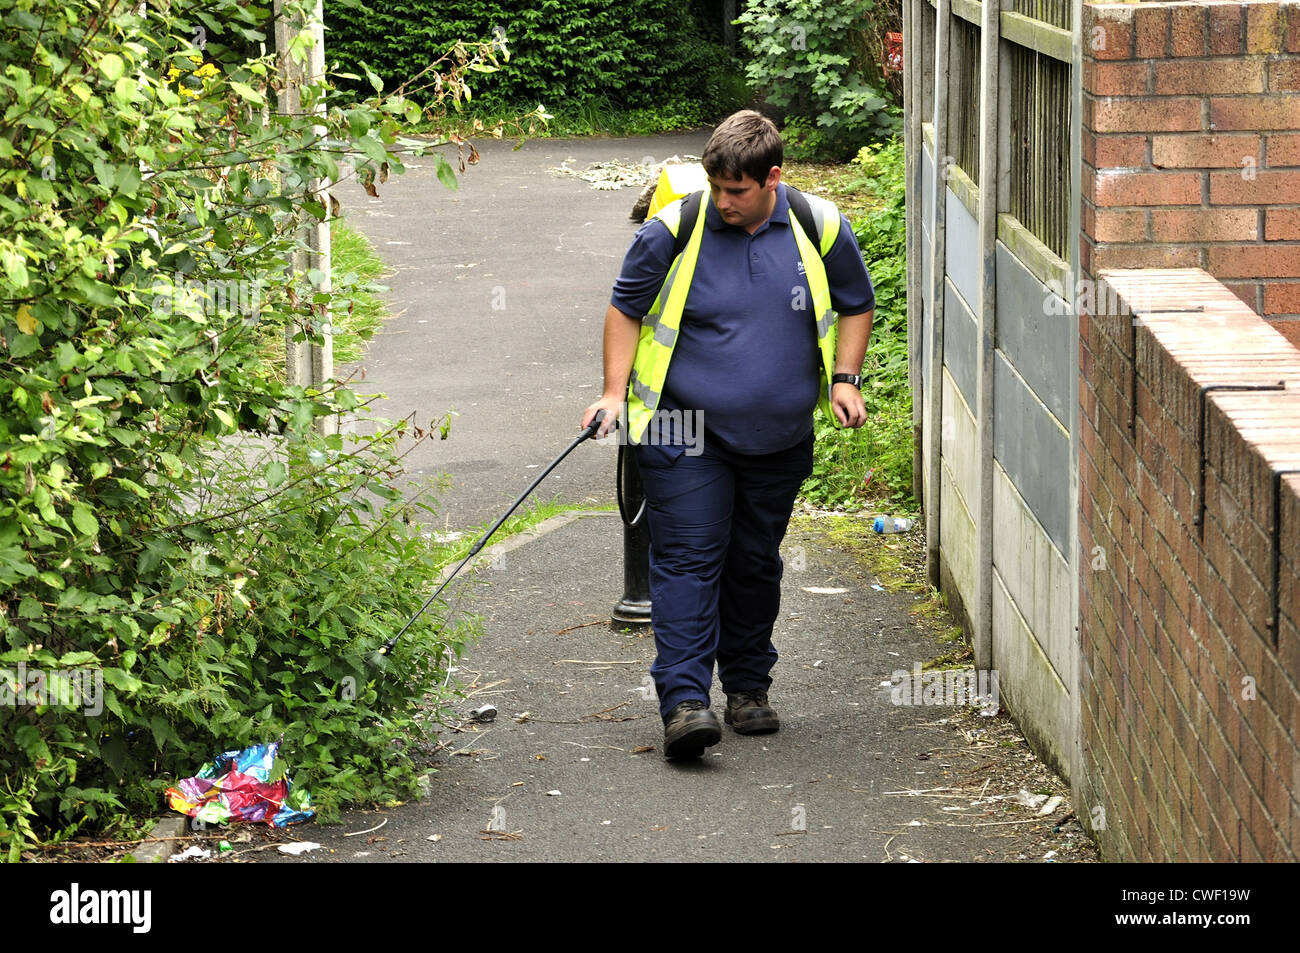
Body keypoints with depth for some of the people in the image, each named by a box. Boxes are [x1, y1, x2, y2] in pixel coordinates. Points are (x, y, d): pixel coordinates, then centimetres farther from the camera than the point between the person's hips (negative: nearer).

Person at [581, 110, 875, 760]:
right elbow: (626, 309, 3)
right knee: (688, 558, -12)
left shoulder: (821, 229, -3)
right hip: (685, 433, -3)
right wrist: (615, 392, -5)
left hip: (778, 438, 3)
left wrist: (845, 379, 0)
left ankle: (748, 687, 27)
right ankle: (683, 702, -17)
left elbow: (855, 306, 13)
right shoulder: (675, 230, -9)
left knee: (756, 561, 13)